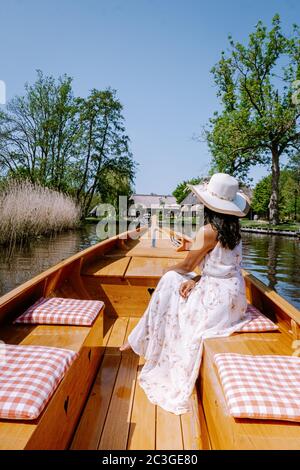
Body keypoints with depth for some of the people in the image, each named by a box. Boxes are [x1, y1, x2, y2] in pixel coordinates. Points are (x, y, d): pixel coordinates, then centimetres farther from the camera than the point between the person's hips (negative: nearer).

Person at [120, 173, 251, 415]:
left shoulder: (209, 231, -20)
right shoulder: (232, 227, 6)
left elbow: (187, 266, -9)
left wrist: (170, 269, 12)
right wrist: (194, 280, -3)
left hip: (219, 297, -8)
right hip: (229, 290, 8)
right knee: (171, 282, 15)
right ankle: (140, 339, 26)